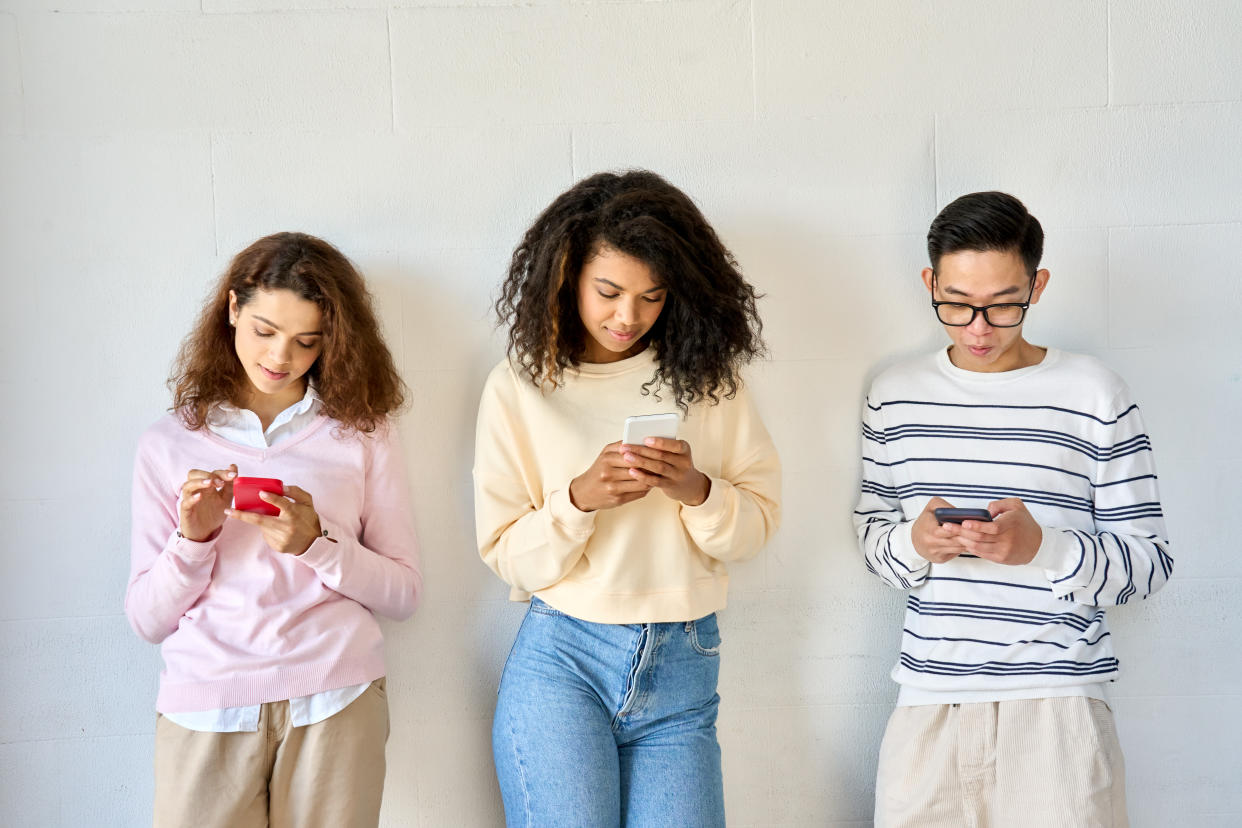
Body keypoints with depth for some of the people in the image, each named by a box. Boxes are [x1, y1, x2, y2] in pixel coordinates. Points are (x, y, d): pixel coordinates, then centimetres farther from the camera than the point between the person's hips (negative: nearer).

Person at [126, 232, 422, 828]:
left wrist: (317, 543, -11)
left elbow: (403, 593, 3)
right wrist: (192, 538, -11)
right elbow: (147, 621, 5)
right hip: (204, 709, 0)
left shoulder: (361, 431, 7)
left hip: (335, 704, 0)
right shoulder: (168, 445, 7)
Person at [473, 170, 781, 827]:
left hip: (681, 672, 2)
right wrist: (581, 498, -17)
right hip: (561, 659, -2)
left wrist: (697, 489, -13)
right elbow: (508, 557, -1)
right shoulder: (520, 387, 0)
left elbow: (758, 524, 6)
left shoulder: (706, 377, 5)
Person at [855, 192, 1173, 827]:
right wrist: (914, 543, -8)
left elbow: (1151, 560, 0)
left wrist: (1042, 547, -17)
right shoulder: (894, 395, 9)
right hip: (928, 699, 2)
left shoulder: (1095, 395, 0)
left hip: (1059, 702, -2)